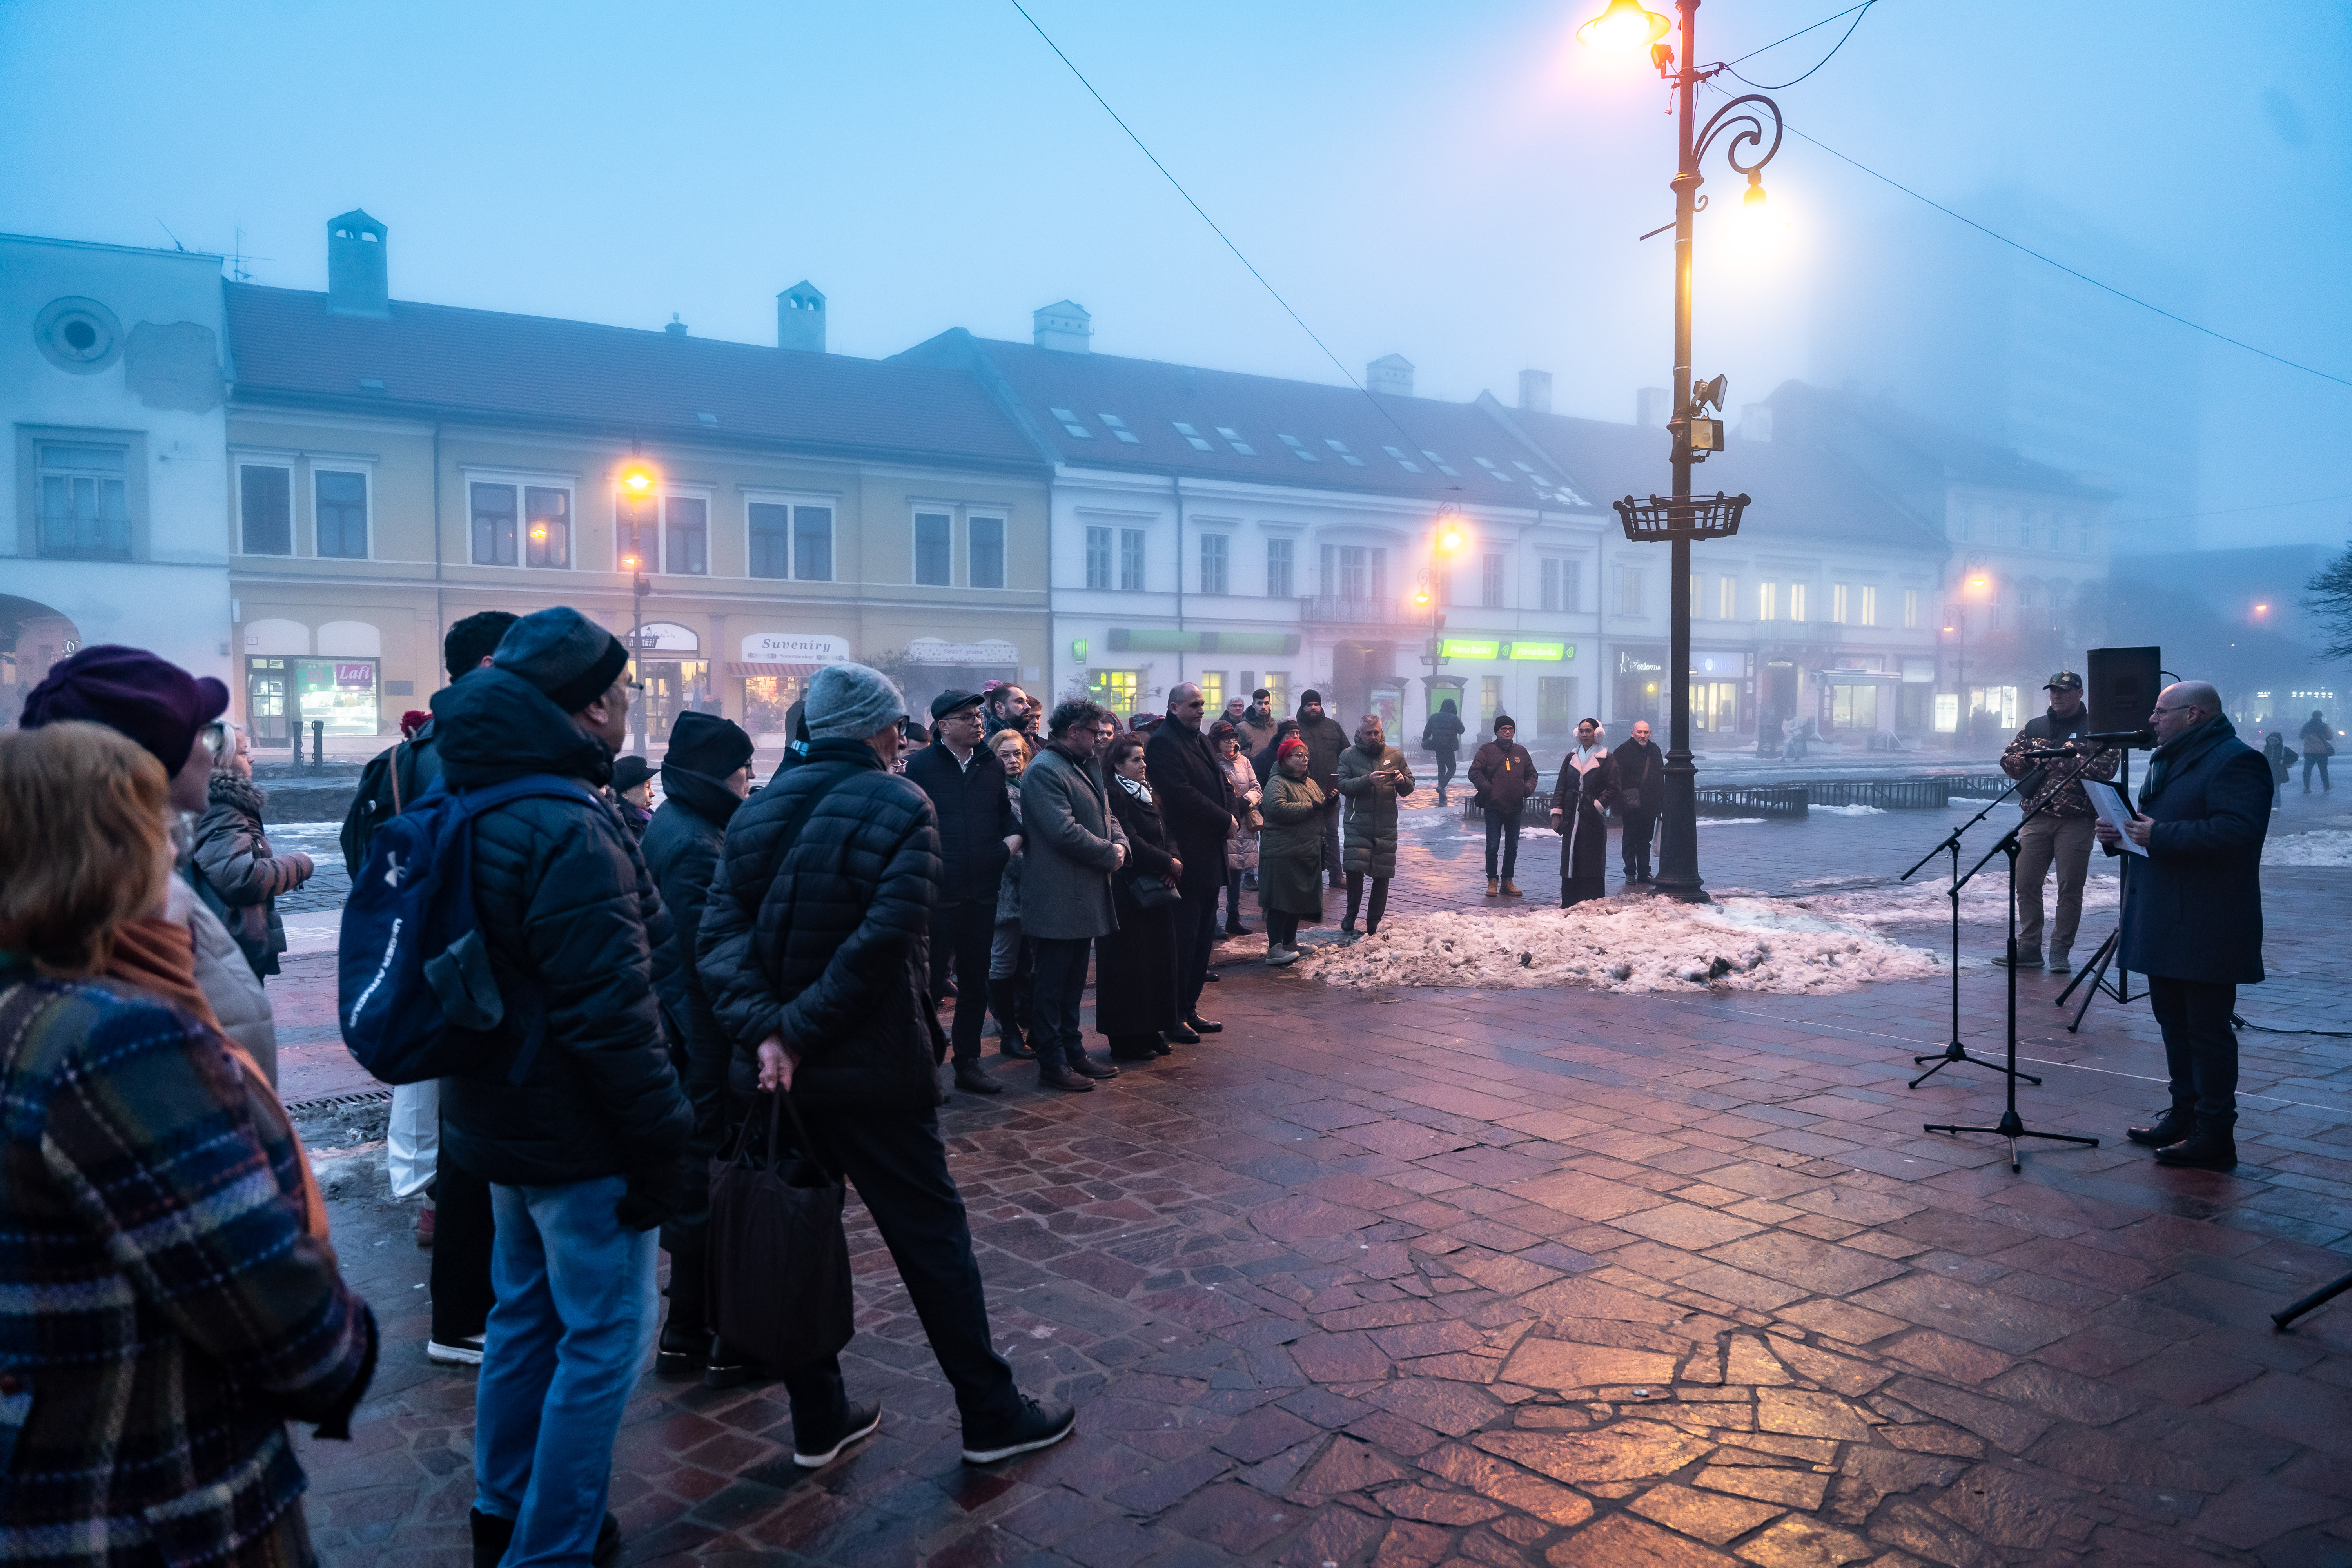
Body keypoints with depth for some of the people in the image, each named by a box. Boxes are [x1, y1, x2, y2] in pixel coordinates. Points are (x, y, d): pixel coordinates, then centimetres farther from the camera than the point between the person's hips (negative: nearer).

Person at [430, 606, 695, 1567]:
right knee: (606, 1336, 4)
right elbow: (612, 1015, -26)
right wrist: (660, 1140, -18)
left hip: (501, 1119, 10)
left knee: (525, 1312, 23)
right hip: (578, 1133, -10)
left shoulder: (474, 804, 7)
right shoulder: (572, 831, -24)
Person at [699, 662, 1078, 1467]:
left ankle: (818, 1418, 27)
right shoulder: (898, 805, -9)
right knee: (932, 1237, 6)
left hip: (781, 1073, 6)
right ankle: (991, 1415, 17)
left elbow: (721, 934, -5)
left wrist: (764, 1029, -14)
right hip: (871, 1071, -5)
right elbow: (882, 942, -22)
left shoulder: (758, 812, 7)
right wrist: (800, 1029, -18)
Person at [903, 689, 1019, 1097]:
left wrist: (1012, 839, -1)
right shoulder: (921, 765, -6)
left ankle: (968, 1062, 24)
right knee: (931, 982, 2)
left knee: (975, 982, 13)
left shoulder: (992, 765, 11)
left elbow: (1006, 815, 19)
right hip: (938, 893, -5)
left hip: (982, 892, 5)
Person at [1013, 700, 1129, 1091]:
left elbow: (1106, 815, 19)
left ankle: (1073, 1052, 27)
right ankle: (1052, 1062, 7)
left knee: (1073, 982, 17)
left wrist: (1120, 844, -2)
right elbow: (1065, 831, -24)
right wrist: (1109, 854, -13)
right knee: (1053, 983, 0)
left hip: (1084, 896, 10)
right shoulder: (1044, 771, -16)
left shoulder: (1087, 767, 16)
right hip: (1057, 900, -10)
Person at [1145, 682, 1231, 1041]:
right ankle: (1174, 1016, 5)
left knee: (1203, 937, 13)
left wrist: (1229, 815, -2)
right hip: (1186, 857, -9)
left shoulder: (1202, 741, 18)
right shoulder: (1163, 743, -12)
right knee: (1183, 939, -4)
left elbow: (1221, 784, 18)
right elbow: (1182, 794, -21)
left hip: (1210, 858, 9)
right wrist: (1225, 821, -14)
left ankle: (1189, 1009, 22)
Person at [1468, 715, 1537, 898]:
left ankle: (1507, 881, 19)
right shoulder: (1487, 750, 1)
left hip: (1515, 807, 4)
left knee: (1512, 847, 9)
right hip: (1493, 807, -4)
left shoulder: (1521, 752, 13)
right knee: (1493, 845, -2)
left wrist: (1528, 789, 1)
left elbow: (1532, 774, 20)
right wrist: (1488, 790, -16)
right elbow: (1475, 773, -4)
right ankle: (1492, 881, 7)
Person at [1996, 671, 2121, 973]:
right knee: (2026, 883, 2)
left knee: (2070, 887, -2)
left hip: (2076, 820, -4)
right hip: (2036, 815, 4)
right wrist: (2033, 760, -5)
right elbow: (2008, 759, 14)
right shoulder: (2034, 727, 16)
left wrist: (2065, 761, -16)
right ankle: (2028, 948, 9)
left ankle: (2061, 952, 7)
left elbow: (2108, 766, -11)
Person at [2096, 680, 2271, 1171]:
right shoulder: (2169, 761, 19)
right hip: (2164, 925, 10)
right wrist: (2120, 835, 7)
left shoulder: (2235, 761, -13)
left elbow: (2237, 832, -27)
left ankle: (2215, 1136, 3)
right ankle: (2184, 1116, 27)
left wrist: (2160, 835, -24)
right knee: (2175, 1024, 16)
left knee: (2207, 1030, -4)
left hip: (2205, 929, -10)